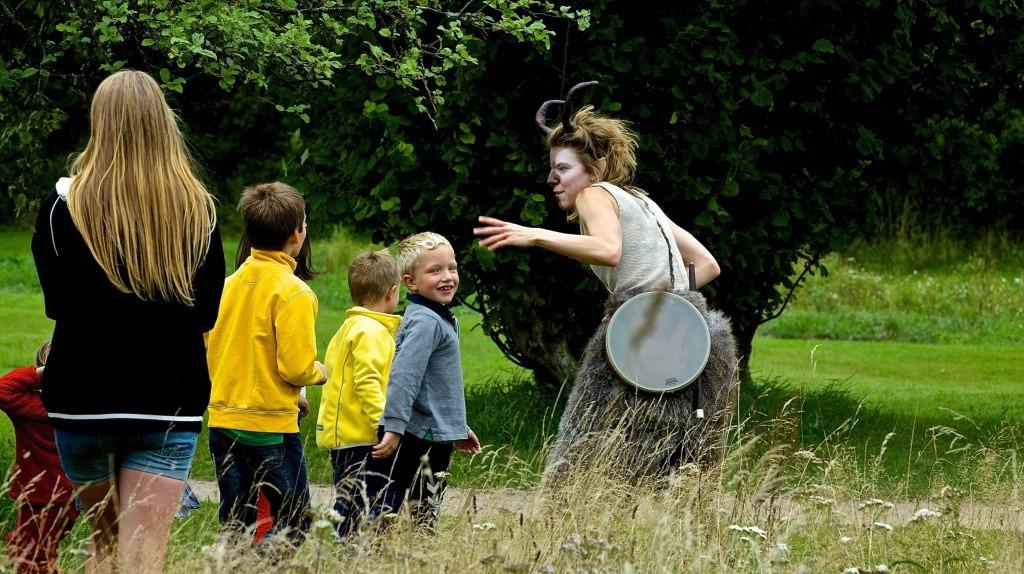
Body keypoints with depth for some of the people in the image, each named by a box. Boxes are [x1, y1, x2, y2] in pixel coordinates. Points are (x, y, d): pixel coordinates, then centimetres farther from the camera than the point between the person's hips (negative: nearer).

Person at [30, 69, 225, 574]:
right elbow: (207, 313, 6)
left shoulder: (66, 203, -6)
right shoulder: (198, 209, -1)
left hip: (82, 399, 0)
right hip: (170, 400, 0)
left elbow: (57, 304, 0)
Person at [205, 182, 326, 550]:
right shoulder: (293, 292, -13)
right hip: (270, 427, -6)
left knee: (234, 524, 11)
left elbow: (210, 350, 13)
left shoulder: (230, 284, 6)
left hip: (223, 419, 6)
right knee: (292, 523, 3)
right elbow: (296, 367, -17)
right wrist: (319, 373, 6)